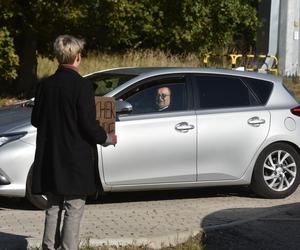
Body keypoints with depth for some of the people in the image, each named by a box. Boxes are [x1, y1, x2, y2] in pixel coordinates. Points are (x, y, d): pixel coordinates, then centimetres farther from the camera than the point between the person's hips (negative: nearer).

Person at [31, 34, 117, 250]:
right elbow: (88, 124, -16)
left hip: (50, 159, 6)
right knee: (74, 209, 2)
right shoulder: (82, 86, -14)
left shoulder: (45, 85, 2)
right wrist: (107, 139, 2)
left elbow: (35, 120, 9)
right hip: (76, 159, -5)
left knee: (53, 208, 16)